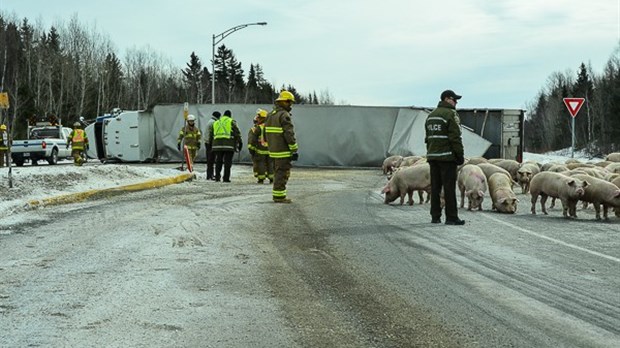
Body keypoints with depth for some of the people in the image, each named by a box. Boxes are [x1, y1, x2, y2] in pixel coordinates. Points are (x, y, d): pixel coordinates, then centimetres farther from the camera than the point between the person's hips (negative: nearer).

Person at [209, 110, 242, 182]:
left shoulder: (215, 123, 20)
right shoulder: (232, 122, 5)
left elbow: (211, 135, 22)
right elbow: (237, 133, -2)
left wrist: (210, 144, 29)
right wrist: (240, 143, 2)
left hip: (217, 145, 4)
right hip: (229, 145, -4)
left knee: (218, 161, 11)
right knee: (227, 162, -2)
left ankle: (217, 176, 5)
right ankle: (226, 178, -5)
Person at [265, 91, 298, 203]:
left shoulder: (270, 115, 14)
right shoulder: (284, 115, -14)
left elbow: (267, 133, 19)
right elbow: (289, 134, -18)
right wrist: (294, 150, -15)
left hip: (273, 150, 9)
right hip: (283, 151, -9)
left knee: (277, 173, 16)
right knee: (282, 173, -6)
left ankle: (277, 194, 20)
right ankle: (279, 196, -6)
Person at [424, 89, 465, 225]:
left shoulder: (431, 115, 17)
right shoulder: (451, 114, -8)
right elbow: (455, 137, -13)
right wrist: (460, 154, -9)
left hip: (432, 156, 8)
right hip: (447, 156, -8)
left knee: (435, 187, 9)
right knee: (449, 187, -6)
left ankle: (435, 216, 12)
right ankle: (451, 217, -6)